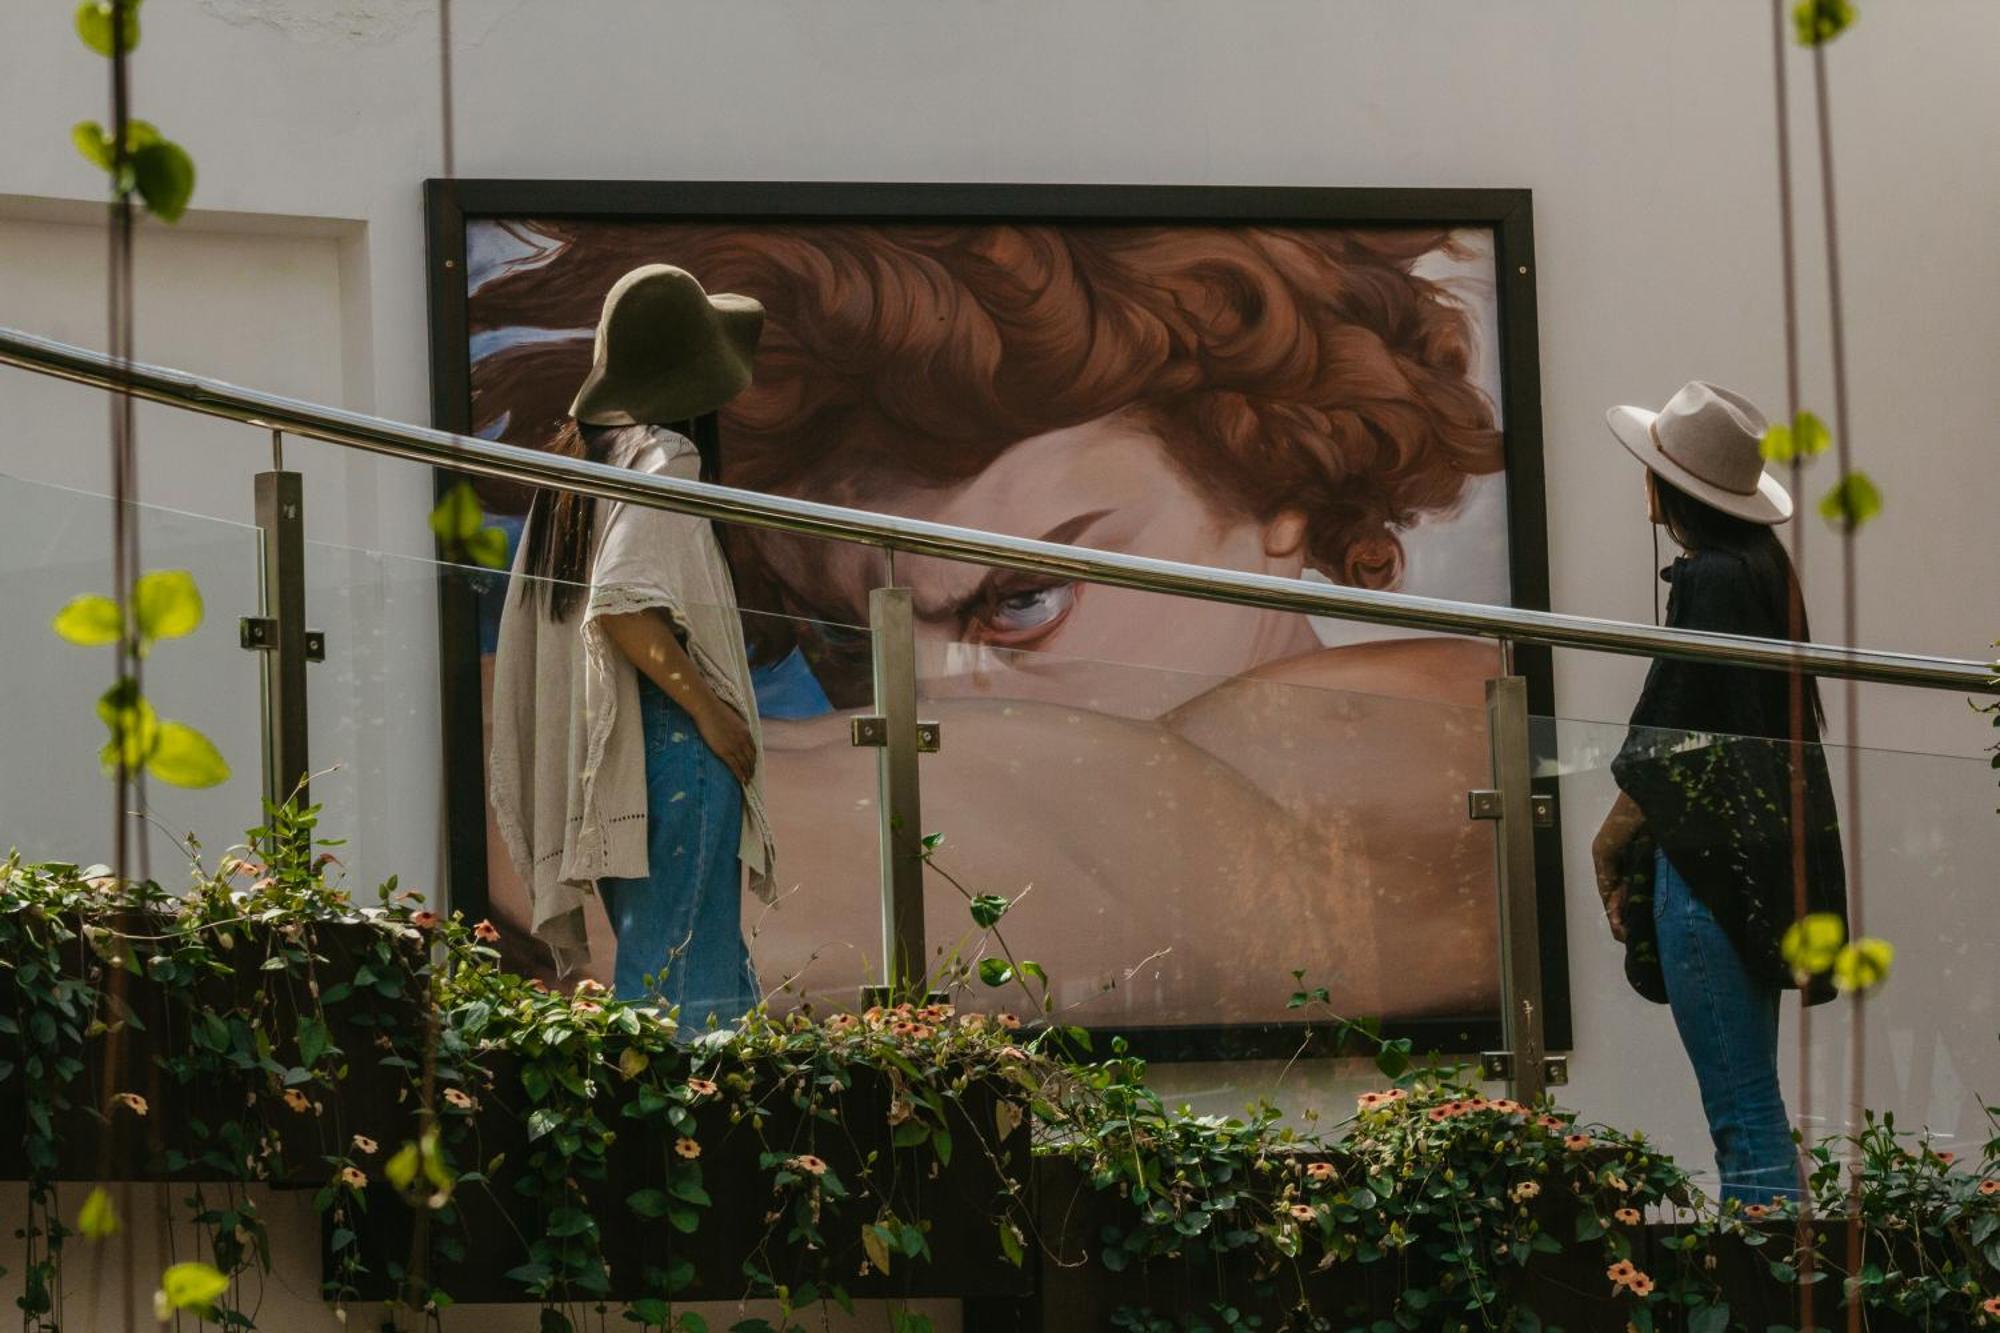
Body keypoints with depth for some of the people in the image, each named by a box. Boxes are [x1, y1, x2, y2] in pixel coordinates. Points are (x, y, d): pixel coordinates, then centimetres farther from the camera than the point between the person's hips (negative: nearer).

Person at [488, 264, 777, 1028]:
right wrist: (707, 706, -15)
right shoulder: (661, 455, -10)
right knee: (683, 971, -9)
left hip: (605, 752, 9)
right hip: (670, 740, -9)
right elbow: (621, 600, -23)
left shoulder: (580, 455, 15)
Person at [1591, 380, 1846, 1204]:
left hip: (1712, 861, -10)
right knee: (1752, 1102, 14)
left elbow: (1671, 738, -16)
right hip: (1768, 858, 10)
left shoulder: (1710, 581, -14)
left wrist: (1608, 845, -3)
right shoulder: (1765, 569, 14)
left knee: (1741, 1113, -10)